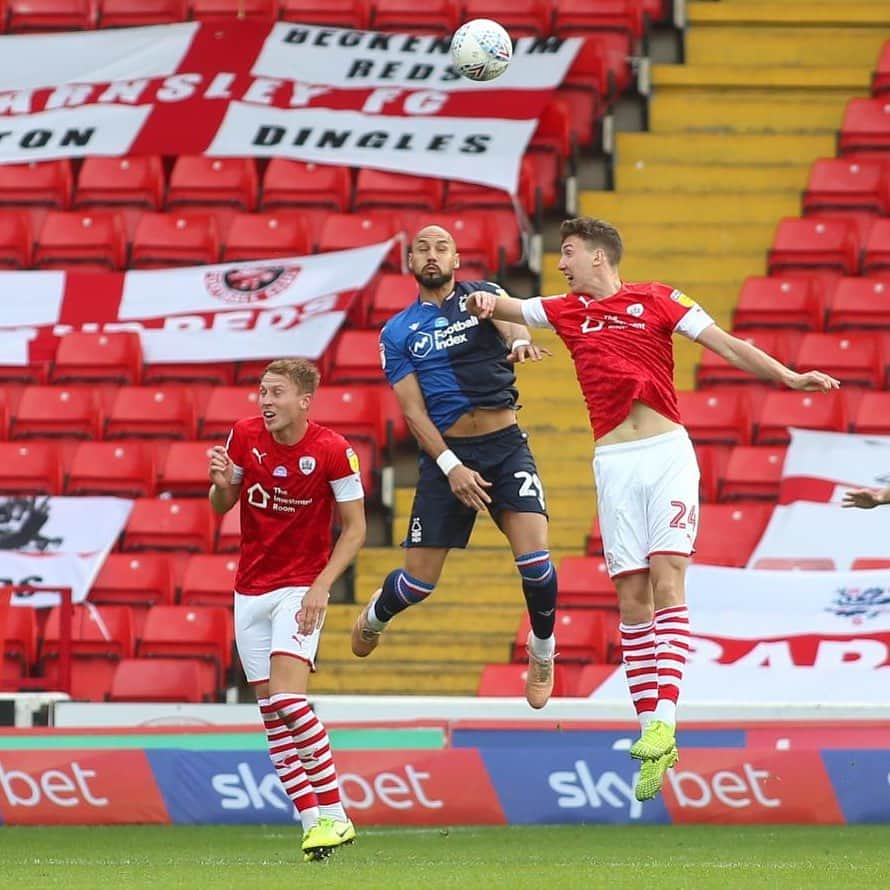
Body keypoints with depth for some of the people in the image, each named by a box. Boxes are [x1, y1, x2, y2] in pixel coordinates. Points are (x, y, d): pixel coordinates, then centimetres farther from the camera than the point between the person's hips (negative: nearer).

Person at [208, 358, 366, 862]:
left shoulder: (333, 451, -14)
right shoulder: (245, 436, -2)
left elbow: (355, 527, -7)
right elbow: (222, 507, 9)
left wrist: (322, 586, -17)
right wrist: (222, 484, -14)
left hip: (301, 588, -5)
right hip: (250, 590, 5)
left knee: (288, 699, -20)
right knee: (272, 713, 2)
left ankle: (334, 815, -13)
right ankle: (312, 820, 7)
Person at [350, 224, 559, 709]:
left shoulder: (482, 294, 7)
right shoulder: (398, 332, 5)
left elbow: (511, 321, -15)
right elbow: (414, 411, -1)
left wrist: (520, 341, -40)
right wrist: (451, 467, -13)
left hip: (506, 445, 0)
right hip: (445, 453, 0)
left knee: (535, 560, -16)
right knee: (419, 581, 1)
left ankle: (542, 650, 10)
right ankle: (376, 614, 36)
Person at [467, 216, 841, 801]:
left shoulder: (656, 299, 5)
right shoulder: (567, 311, 14)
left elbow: (727, 344, 3)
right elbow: (507, 308, 9)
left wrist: (789, 377, -7)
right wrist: (487, 302, -16)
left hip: (668, 451, -3)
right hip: (614, 462, 3)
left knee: (667, 578, -14)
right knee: (631, 593, -2)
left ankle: (663, 719, -22)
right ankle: (653, 736, 0)